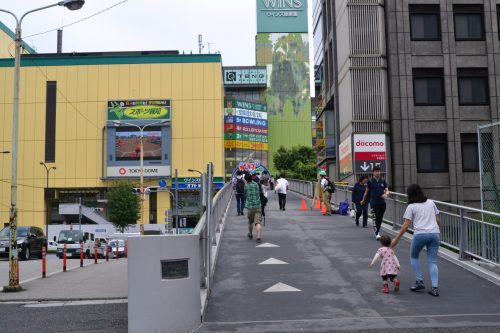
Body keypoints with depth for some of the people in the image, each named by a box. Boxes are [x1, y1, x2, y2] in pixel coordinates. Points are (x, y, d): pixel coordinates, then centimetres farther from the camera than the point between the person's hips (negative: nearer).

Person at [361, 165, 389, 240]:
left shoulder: (383, 181, 7)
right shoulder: (370, 181, -1)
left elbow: (387, 190, 5)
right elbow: (367, 191, 9)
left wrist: (386, 194, -18)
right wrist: (363, 200, 18)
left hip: (382, 202, 4)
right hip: (374, 202, -4)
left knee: (380, 218, 10)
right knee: (377, 217, -13)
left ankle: (377, 231, 26)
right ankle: (377, 233, -14)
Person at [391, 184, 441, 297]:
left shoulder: (411, 206, 3)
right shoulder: (431, 203, 15)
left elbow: (406, 225, -2)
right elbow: (438, 221, 15)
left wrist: (396, 239, 3)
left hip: (420, 234, -4)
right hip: (434, 234, 4)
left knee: (413, 257, 19)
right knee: (432, 261, 7)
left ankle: (419, 282, 12)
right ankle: (434, 287, -3)